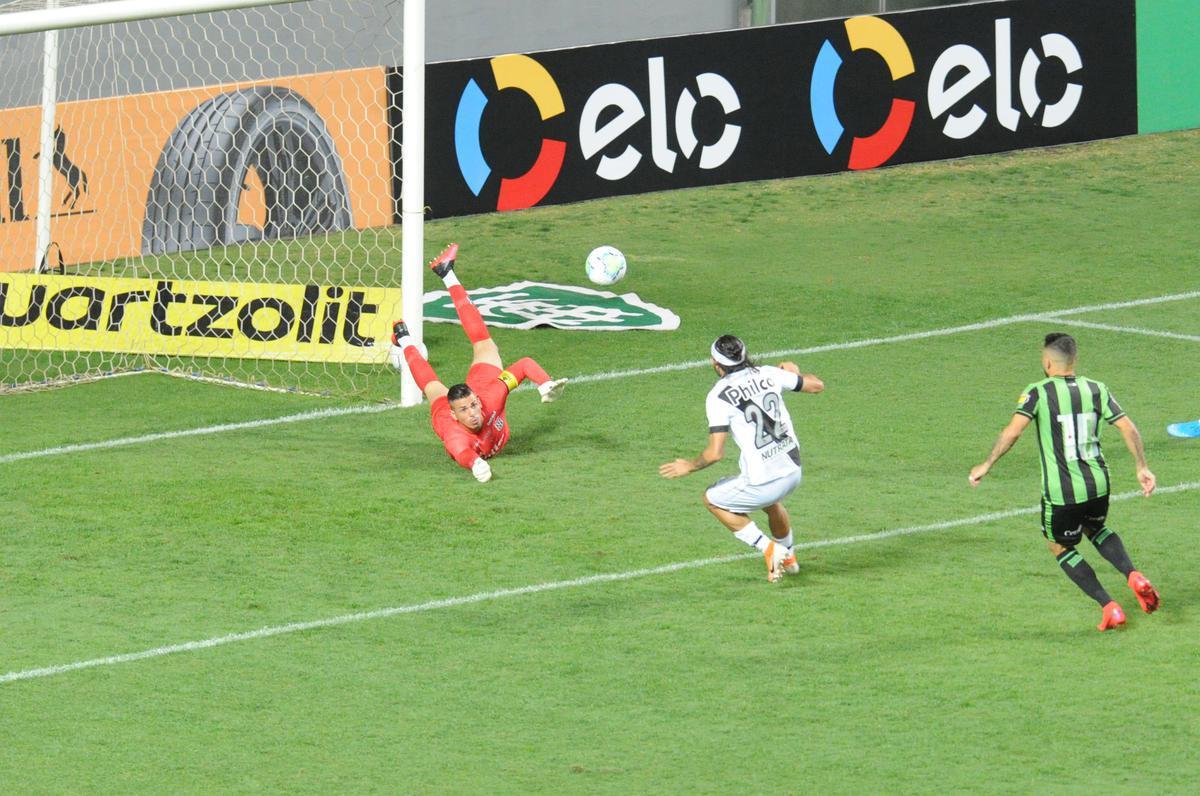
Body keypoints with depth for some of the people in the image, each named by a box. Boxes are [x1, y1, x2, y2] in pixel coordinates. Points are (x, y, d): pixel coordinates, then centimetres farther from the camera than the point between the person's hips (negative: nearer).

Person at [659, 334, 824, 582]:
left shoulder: (718, 397, -12)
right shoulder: (768, 374, 2)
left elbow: (715, 453, -16)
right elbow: (817, 385, 15)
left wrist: (690, 466, 3)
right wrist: (794, 372, 36)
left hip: (761, 482, -6)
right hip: (793, 472, 6)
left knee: (712, 500, 21)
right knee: (771, 501, 39)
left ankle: (769, 549, 12)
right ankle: (788, 559, 54)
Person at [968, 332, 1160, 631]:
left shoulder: (1038, 393, -9)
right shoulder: (1096, 390, 4)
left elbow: (1013, 430, -19)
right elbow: (1128, 428, 0)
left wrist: (986, 465, -11)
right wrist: (1142, 468, 9)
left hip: (1061, 492, -5)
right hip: (1098, 484, 5)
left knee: (1061, 548, 18)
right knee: (1096, 529, 34)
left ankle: (1108, 607, 5)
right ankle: (1133, 576, 9)